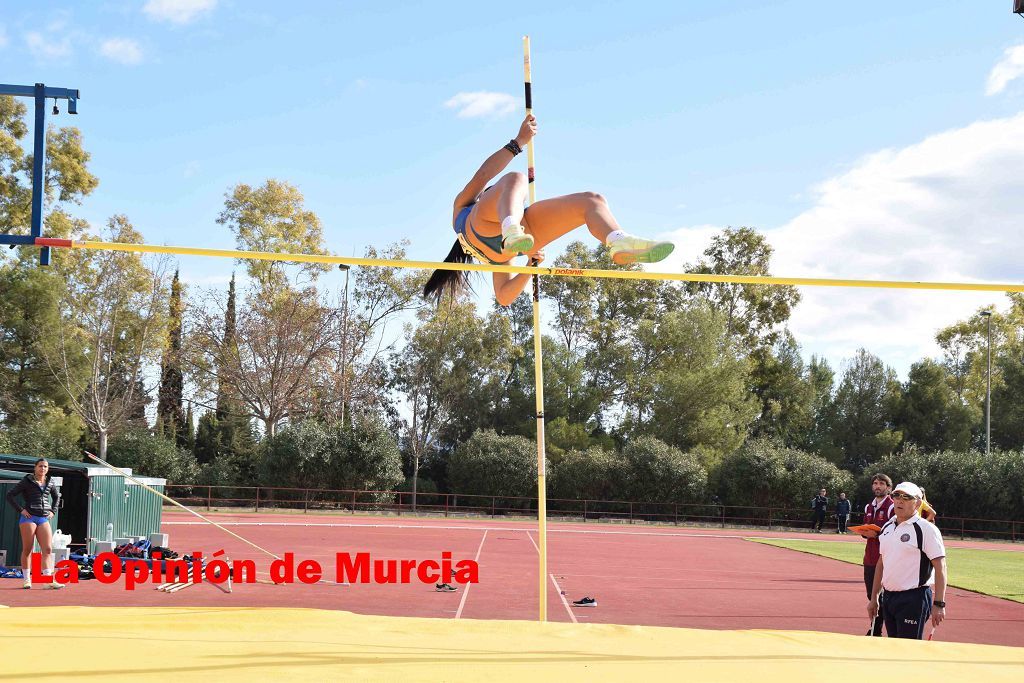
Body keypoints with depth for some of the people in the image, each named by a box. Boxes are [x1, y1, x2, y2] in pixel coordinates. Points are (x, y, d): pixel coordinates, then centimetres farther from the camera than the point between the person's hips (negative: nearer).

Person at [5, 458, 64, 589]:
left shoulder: (50, 482, 11)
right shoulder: (27, 481, -3)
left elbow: (56, 496, 29)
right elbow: (10, 495, -3)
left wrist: (53, 511, 16)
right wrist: (20, 510, -9)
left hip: (44, 519, 4)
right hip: (29, 518, -4)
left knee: (48, 549, -8)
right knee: (27, 550, 0)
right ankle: (27, 580, 9)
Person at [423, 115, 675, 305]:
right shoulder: (462, 207, 44)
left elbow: (504, 297, 32)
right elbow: (482, 175, 23)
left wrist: (531, 263, 23)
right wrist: (519, 142, 18)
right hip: (483, 229, -4)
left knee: (591, 200, -8)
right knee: (515, 178, -32)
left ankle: (619, 242, -44)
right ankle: (512, 231, -66)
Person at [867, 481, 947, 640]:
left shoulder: (927, 529, -9)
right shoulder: (887, 528, 13)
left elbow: (940, 567, -13)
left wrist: (939, 604, -19)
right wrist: (873, 598, 19)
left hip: (913, 599, -7)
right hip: (888, 597, 7)